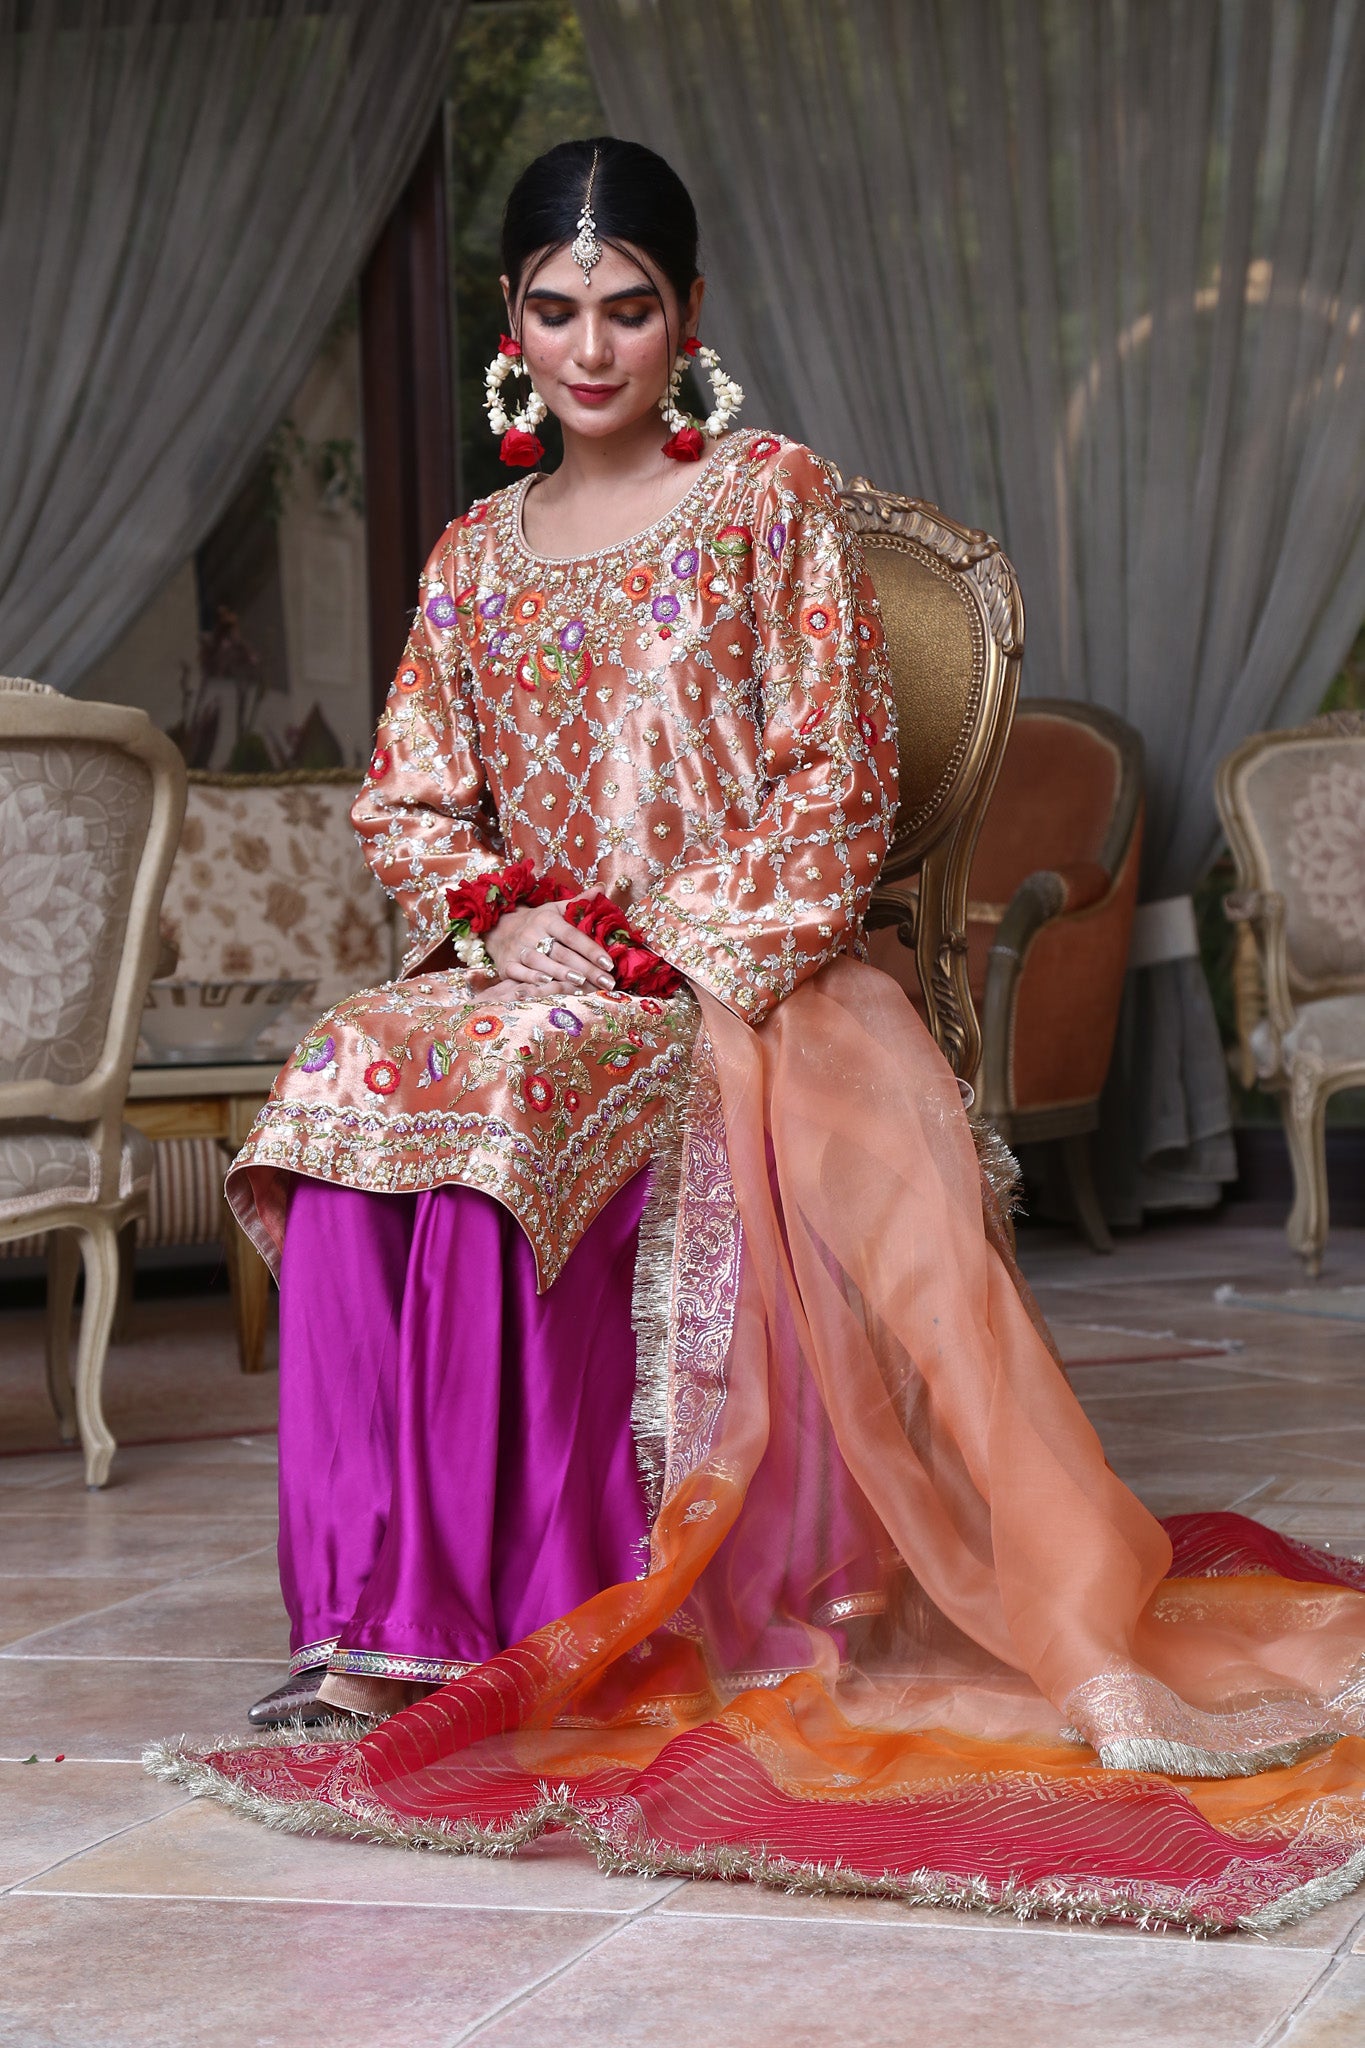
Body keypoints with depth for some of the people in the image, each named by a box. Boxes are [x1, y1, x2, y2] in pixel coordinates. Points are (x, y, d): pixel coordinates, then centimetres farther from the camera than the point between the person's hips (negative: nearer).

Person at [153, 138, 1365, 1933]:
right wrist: (502, 908, -4)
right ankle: (392, 1610, -26)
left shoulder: (771, 499, 4)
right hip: (537, 976, 4)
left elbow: (839, 783, -3)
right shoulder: (479, 555, 17)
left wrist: (660, 946, -12)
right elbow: (408, 804, 17)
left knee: (486, 1090, -35)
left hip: (742, 981, -4)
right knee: (347, 1080, -27)